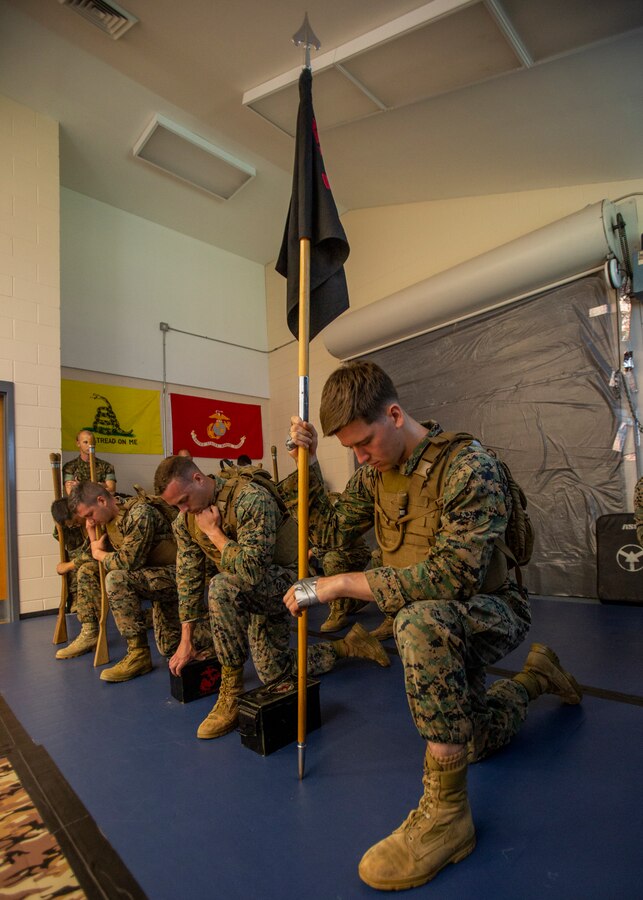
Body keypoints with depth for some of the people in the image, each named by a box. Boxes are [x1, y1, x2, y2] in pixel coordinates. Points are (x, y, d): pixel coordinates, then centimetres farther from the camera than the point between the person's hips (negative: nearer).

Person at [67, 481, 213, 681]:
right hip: (157, 579, 10)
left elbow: (128, 562, -28)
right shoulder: (109, 520, 6)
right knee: (169, 647, 17)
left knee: (116, 579, -29)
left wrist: (99, 554, -10)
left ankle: (139, 654, -17)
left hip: (175, 574, -10)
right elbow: (108, 561, 7)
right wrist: (92, 534, -3)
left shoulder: (139, 513, -23)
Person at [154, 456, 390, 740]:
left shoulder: (250, 498, -27)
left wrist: (214, 532, -26)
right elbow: (188, 577, 2)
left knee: (221, 587, -35)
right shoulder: (185, 520, -3)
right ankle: (348, 645, 30)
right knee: (276, 677, 10)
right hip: (253, 595, 8)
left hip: (286, 578, -8)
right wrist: (186, 640, 1)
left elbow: (252, 569, -35)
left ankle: (231, 694, -19)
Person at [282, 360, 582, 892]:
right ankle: (538, 674, 47)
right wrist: (307, 466, -12)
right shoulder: (374, 472, -5)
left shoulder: (468, 466, -27)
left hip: (490, 610, -7)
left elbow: (454, 574, -36)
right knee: (475, 742, 23)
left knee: (422, 620, -40)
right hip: (439, 625, 7)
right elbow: (333, 532, 2)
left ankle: (445, 811, -24)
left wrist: (342, 584, -36)